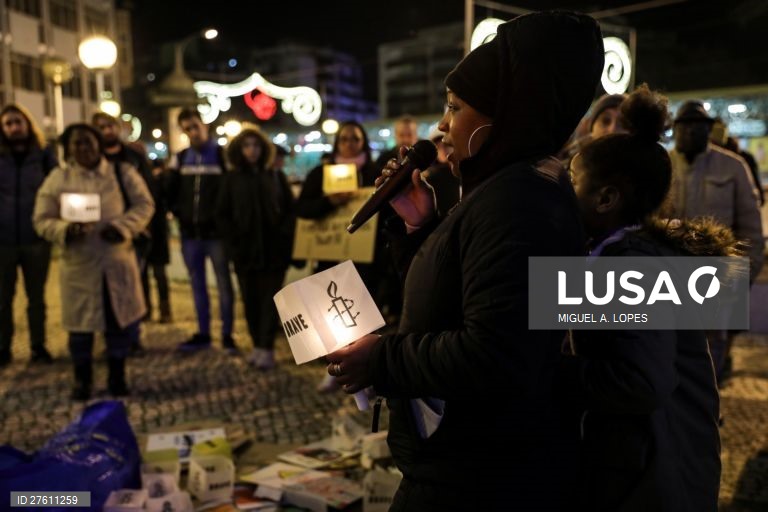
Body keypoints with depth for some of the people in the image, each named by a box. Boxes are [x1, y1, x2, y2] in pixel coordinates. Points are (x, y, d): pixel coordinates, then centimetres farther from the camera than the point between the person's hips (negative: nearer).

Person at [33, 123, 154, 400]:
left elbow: (144, 204, 0)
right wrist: (65, 230, -21)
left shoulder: (122, 172, 1)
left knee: (122, 319, 8)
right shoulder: (57, 178, 0)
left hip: (118, 260, 1)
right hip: (79, 264, 0)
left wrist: (122, 226, -17)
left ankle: (117, 376, 27)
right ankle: (82, 379, 27)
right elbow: (42, 219, 1)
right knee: (80, 324, 8)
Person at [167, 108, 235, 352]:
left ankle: (227, 334, 10)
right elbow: (172, 189, 14)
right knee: (197, 284, 12)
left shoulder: (221, 154, -5)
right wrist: (177, 211, 2)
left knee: (223, 283, 3)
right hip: (189, 232, 5)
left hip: (216, 230, -5)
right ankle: (203, 333, 21)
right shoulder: (180, 158, 11)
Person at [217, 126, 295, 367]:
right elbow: (222, 214, 6)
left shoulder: (276, 176, 7)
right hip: (244, 250, 1)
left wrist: (284, 239, -6)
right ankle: (257, 345, 15)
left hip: (273, 249, -1)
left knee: (269, 299, -4)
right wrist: (233, 241, -4)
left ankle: (267, 348, -2)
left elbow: (290, 210, 5)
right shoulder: (231, 179, 8)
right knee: (251, 300, 5)